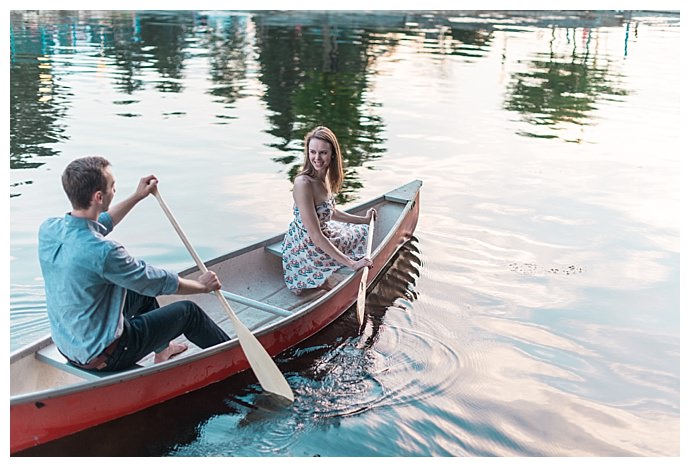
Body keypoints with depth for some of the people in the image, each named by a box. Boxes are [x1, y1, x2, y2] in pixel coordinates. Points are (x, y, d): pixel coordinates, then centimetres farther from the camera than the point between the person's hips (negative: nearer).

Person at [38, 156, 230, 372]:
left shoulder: (48, 229, -8)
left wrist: (137, 197, 20)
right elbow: (159, 283, -17)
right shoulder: (103, 251, -32)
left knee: (141, 291, 26)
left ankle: (163, 349, 45)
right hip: (103, 357, -8)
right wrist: (202, 285, 1)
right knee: (188, 311, 7)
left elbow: (97, 226, 15)